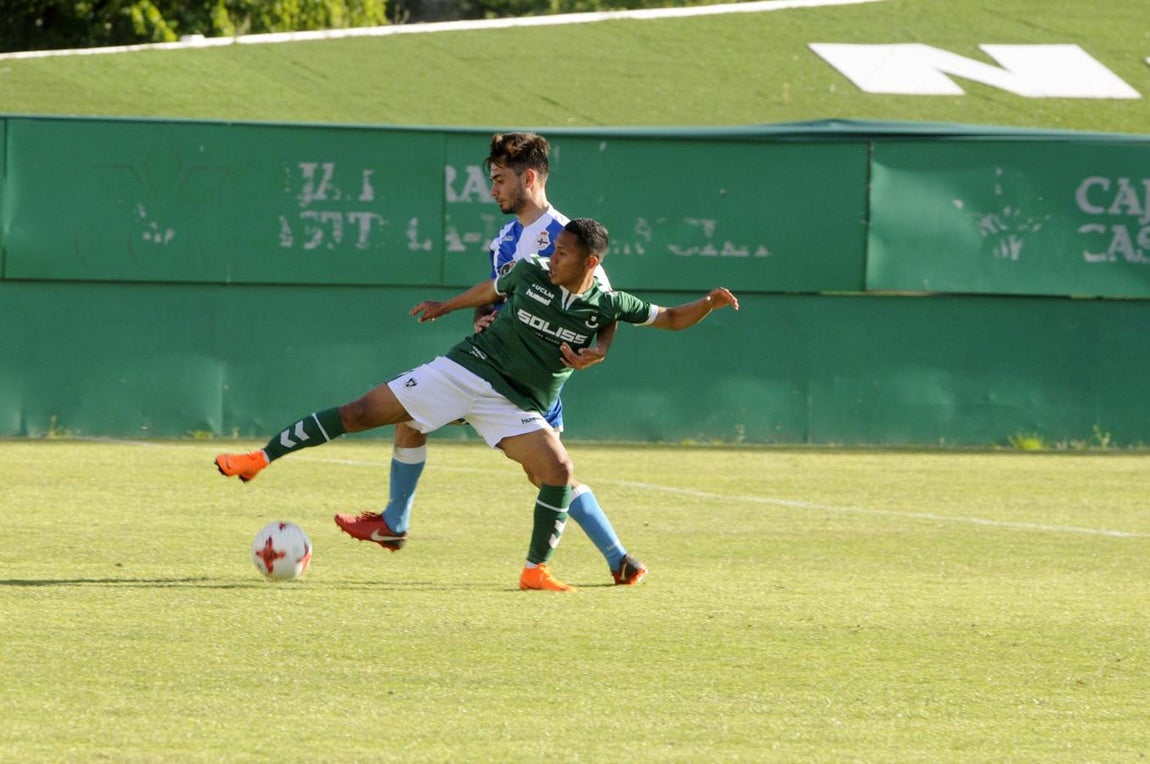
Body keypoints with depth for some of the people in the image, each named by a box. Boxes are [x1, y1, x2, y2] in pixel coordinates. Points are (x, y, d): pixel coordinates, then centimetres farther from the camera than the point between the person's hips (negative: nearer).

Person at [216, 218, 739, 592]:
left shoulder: (605, 306, -6)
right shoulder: (530, 274, -4)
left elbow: (671, 319, 2)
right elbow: (490, 291, 17)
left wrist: (709, 303, -16)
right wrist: (444, 308, 30)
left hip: (517, 406, 0)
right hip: (464, 369, 0)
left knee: (559, 473, -21)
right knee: (361, 413, -8)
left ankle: (536, 570, -5)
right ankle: (260, 458, 0)